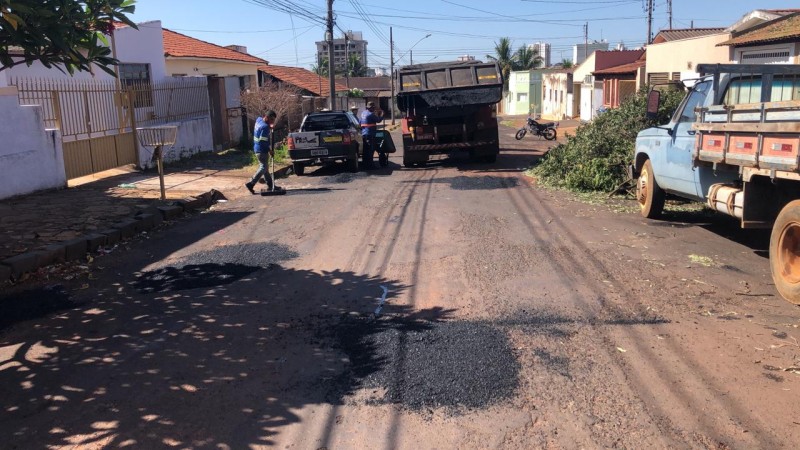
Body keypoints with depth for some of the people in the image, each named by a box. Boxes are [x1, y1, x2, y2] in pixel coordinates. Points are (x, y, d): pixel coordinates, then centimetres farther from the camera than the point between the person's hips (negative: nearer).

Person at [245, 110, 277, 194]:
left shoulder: (259, 120, 5)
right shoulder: (265, 127, -21)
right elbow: (263, 141, -23)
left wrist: (270, 127, 8)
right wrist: (270, 150, -14)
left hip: (257, 149, 10)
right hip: (262, 150, -10)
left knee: (265, 167, 15)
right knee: (263, 168, -6)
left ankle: (270, 185, 24)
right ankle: (250, 184, -10)